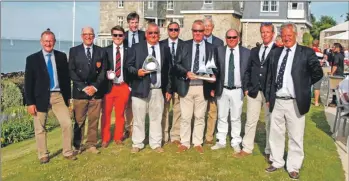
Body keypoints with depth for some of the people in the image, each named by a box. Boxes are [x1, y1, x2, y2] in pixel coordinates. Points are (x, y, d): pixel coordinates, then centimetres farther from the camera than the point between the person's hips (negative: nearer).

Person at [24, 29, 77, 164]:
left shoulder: (61, 56, 4)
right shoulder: (32, 59, -3)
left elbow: (66, 77, 9)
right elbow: (28, 83, -4)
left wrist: (68, 96, 7)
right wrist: (30, 103, -8)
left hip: (58, 96, 2)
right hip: (40, 97, -1)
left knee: (67, 123, -2)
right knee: (40, 128, 8)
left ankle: (68, 152, 14)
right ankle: (43, 155, 24)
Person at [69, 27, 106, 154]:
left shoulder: (101, 51, 10)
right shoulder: (74, 51, 6)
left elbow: (103, 72, 5)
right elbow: (71, 71, -1)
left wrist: (95, 86, -8)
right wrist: (83, 87, -10)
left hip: (96, 91, 1)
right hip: (80, 91, -1)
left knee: (94, 120, 4)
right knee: (79, 121, 3)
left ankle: (91, 144, 15)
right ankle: (78, 145, 14)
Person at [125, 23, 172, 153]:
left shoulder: (165, 49, 9)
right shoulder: (136, 48, 4)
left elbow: (168, 71, 9)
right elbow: (129, 65, 4)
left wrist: (169, 89, 6)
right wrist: (137, 72, -17)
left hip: (158, 90, 2)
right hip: (140, 89, -1)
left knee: (156, 118, 8)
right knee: (138, 118, 5)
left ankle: (156, 144, 20)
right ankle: (137, 144, 17)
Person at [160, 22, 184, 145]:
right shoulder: (161, 45, 4)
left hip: (179, 81, 0)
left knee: (178, 110, 6)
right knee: (163, 110, 6)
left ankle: (175, 136, 17)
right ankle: (163, 136, 17)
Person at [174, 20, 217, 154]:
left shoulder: (210, 47, 8)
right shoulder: (185, 45, 6)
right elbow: (177, 64, 2)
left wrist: (213, 76, -15)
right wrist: (186, 73, -15)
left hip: (203, 87, 1)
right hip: (186, 86, 0)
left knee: (200, 117, 9)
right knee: (185, 117, 5)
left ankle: (198, 143, 21)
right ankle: (184, 143, 17)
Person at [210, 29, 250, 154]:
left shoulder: (246, 52, 0)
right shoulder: (219, 51, 2)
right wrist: (213, 87, 1)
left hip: (237, 91, -1)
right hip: (222, 90, 1)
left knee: (236, 118, 8)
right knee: (222, 117, 11)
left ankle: (236, 143, 20)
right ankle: (221, 141, 22)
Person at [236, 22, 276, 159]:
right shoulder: (254, 51, 12)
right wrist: (246, 87, 5)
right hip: (253, 91, 4)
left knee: (270, 123, 8)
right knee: (250, 121, 9)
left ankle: (269, 151, 20)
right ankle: (247, 148, 20)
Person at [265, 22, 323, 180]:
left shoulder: (306, 53, -5)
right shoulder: (276, 52, 10)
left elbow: (318, 73, -6)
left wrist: (304, 85, 1)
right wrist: (268, 97, 9)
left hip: (295, 103, -4)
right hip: (277, 101, 4)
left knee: (296, 137, 6)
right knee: (275, 134, 14)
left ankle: (293, 167, 21)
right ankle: (277, 162, 31)